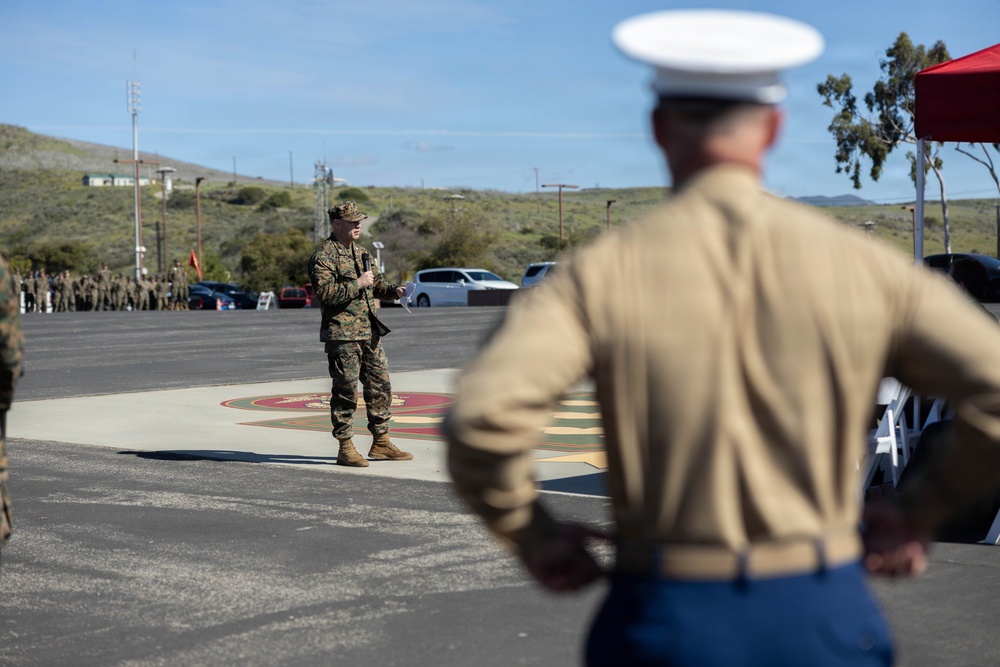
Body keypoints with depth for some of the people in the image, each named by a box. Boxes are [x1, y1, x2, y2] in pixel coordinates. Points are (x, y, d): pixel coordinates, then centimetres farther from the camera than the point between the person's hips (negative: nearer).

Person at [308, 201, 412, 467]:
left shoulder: (361, 253, 16)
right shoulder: (323, 257, -10)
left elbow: (377, 283, 22)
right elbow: (325, 293, -20)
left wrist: (394, 290, 2)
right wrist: (358, 284, -18)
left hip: (370, 332, 8)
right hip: (341, 335, -8)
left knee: (380, 386, 10)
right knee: (346, 391, -4)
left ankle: (381, 443, 20)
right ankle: (345, 449, 4)